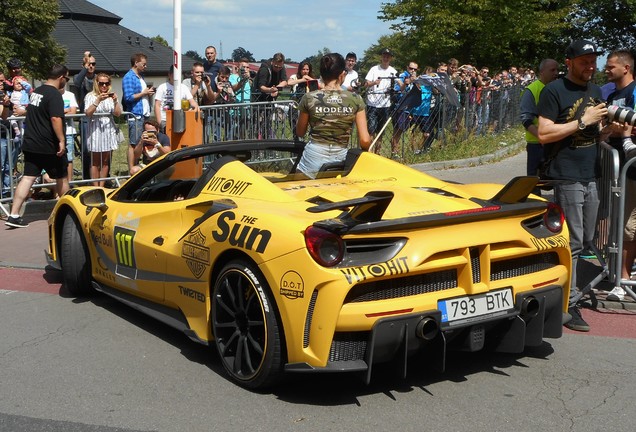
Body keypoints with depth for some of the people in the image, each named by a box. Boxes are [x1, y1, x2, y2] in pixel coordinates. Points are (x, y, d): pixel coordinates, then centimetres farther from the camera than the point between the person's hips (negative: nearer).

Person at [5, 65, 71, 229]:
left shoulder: (37, 91, 13)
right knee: (62, 177, 10)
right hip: (49, 147, -7)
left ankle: (14, 215, -5)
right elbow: (55, 119, -26)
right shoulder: (54, 94, -15)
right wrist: (61, 140, -25)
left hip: (30, 145, 8)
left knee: (28, 177, 3)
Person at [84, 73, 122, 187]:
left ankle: (101, 187, 14)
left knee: (105, 161, 7)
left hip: (109, 130, 3)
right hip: (95, 130, -3)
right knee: (95, 161, 1)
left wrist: (115, 101, -14)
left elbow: (118, 113, 1)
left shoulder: (111, 96, 8)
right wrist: (98, 100, -22)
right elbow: (88, 113, -14)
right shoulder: (90, 96, -2)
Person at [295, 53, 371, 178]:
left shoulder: (309, 98, -3)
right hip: (342, 158, 1)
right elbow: (365, 140, -5)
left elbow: (300, 133, 11)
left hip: (314, 156, -1)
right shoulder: (355, 99, -2)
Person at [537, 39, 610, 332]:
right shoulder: (555, 91, -7)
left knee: (586, 239, 12)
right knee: (572, 242, -7)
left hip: (591, 176, 8)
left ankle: (564, 284, 27)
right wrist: (583, 121, -16)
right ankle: (569, 304, -1)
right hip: (566, 178, -8)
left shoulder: (595, 91, 17)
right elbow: (544, 134, -14)